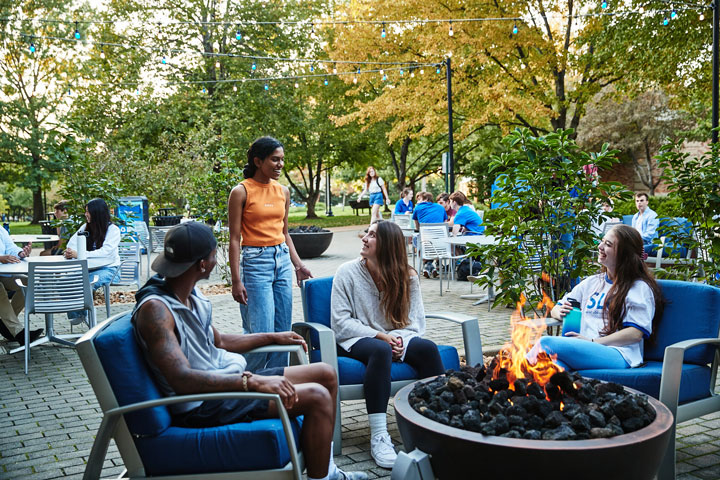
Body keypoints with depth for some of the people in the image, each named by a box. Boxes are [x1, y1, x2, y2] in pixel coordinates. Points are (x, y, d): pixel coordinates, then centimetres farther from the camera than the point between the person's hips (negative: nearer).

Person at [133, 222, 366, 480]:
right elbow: (182, 380, -31)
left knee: (326, 374, 8)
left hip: (223, 380, 10)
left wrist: (273, 337, 26)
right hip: (201, 406, -10)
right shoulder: (155, 308, -22)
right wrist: (253, 381, -36)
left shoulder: (191, 294, 7)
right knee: (317, 397, -20)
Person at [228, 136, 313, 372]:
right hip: (256, 262, -6)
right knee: (261, 334, -8)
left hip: (282, 261, 6)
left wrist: (298, 265, 13)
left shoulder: (283, 191, 11)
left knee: (283, 332, 8)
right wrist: (236, 280, -13)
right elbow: (235, 238, -8)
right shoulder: (241, 192, -7)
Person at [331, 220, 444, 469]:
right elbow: (340, 323, -8)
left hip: (396, 338, 3)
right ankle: (379, 437, -39)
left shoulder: (406, 276, 5)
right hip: (357, 341, -3)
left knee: (427, 348, -28)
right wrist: (380, 336, -18)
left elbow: (416, 321, 3)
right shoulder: (347, 272, -3)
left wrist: (400, 338, -20)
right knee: (380, 350, -38)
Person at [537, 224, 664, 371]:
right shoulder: (591, 282, 26)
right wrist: (560, 313, 2)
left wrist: (592, 341, -13)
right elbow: (555, 310, 28)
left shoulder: (640, 287, 5)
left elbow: (636, 333, -6)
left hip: (618, 354, -5)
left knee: (547, 343, -31)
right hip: (585, 350, 5)